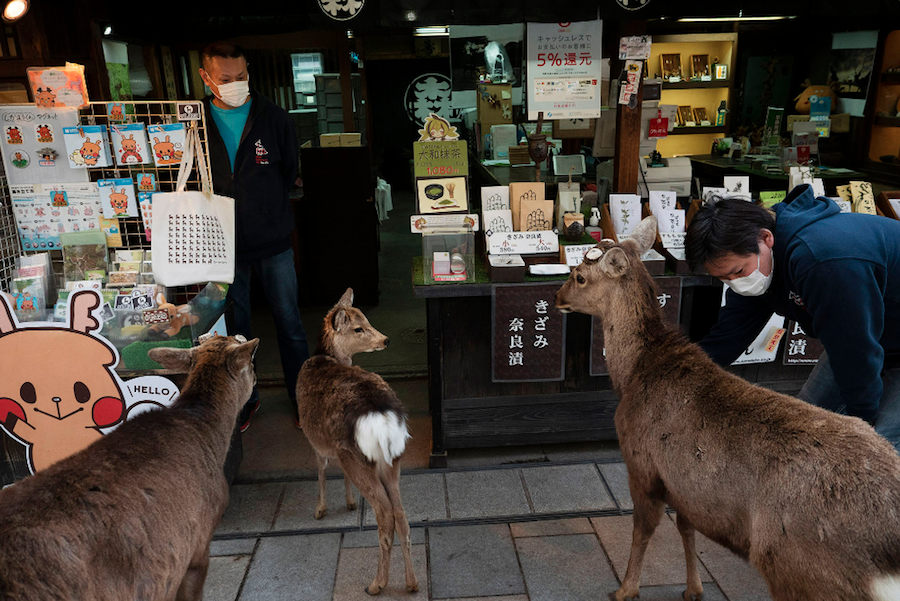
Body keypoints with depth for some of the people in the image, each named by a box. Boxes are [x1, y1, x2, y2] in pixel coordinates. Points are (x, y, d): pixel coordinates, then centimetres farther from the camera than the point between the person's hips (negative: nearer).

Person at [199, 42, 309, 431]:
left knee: (289, 322, 7)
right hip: (224, 243, 1)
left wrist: (267, 209, 8)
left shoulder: (273, 117, -2)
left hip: (272, 240, -1)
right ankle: (245, 399, 32)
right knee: (234, 326, 13)